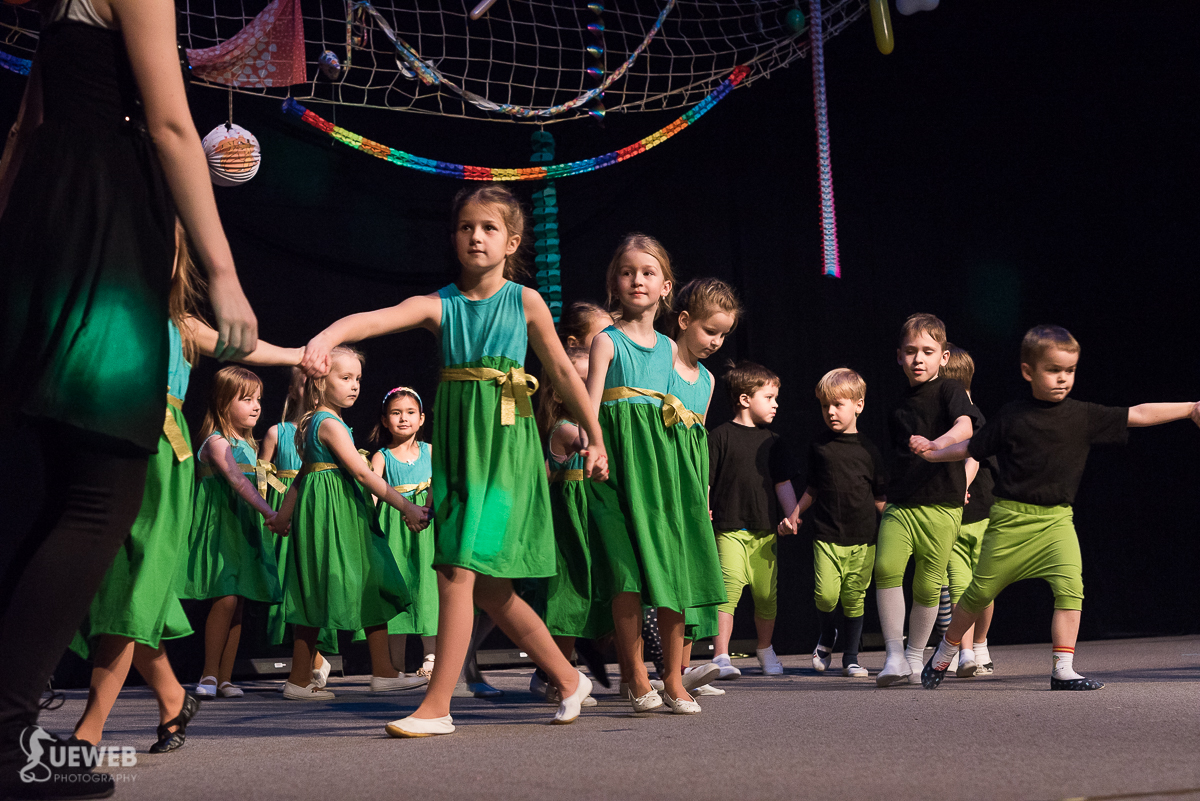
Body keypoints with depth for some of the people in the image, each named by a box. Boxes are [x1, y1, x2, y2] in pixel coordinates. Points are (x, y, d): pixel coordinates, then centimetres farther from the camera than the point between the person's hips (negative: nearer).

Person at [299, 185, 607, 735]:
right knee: (485, 587, 10)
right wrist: (324, 338, -35)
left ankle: (437, 705, -6)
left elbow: (563, 373, 7)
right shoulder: (439, 305, 4)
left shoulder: (526, 302, 0)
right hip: (455, 445, 4)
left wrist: (594, 440, 14)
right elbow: (374, 319, -14)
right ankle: (569, 679, 27)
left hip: (504, 446, -4)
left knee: (461, 569, -13)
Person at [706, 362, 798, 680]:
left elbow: (783, 483, 15)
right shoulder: (721, 436, 0)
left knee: (766, 594, 7)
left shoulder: (773, 442, 14)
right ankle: (721, 657, -13)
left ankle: (765, 650, 29)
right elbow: (705, 481, 0)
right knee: (729, 588, -15)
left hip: (766, 530, 4)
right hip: (730, 528, -4)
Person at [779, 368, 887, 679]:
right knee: (825, 594, -13)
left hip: (863, 537, 0)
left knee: (854, 598, 2)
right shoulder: (819, 446, 8)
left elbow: (880, 498, 8)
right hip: (826, 535, 0)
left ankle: (850, 657, 19)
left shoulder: (868, 449, 4)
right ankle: (827, 636, 18)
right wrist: (794, 514, 8)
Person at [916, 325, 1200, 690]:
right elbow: (973, 448, 10)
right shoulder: (1011, 417, -2)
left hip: (1057, 519, 2)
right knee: (981, 591, 6)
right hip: (1011, 516, -1)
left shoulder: (1084, 416, 1)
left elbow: (1138, 414, 0)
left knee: (1070, 585, -18)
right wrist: (935, 452, 9)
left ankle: (1062, 670, -12)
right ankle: (944, 653, 27)